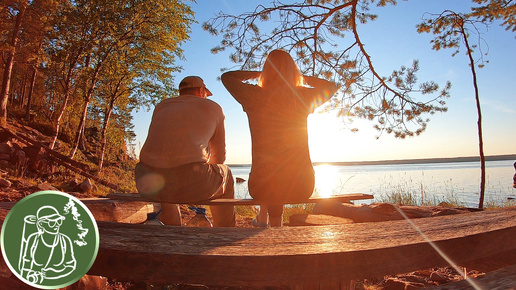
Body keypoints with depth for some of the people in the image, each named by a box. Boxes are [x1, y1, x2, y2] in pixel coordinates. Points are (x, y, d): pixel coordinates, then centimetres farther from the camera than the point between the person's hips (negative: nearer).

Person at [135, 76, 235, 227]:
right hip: (191, 183, -4)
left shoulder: (161, 106, 25)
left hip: (149, 184, 4)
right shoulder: (213, 107, 16)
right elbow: (219, 155, 21)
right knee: (224, 173, 28)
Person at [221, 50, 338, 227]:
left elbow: (226, 77, 14)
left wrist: (257, 73, 16)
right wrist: (300, 77, 17)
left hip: (264, 187, 0)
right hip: (301, 187, 1)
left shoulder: (254, 96, -8)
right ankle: (275, 224, 53)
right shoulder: (302, 97, -4)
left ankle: (263, 218, 52)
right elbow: (332, 86, 19)